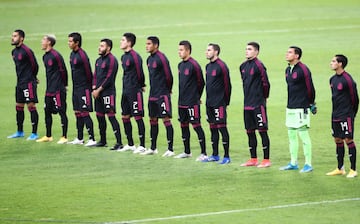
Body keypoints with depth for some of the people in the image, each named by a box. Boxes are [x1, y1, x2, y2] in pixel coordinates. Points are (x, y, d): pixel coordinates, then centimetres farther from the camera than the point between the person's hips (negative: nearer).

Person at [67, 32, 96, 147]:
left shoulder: (82, 55, -18)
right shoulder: (72, 54, 10)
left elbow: (88, 71, -16)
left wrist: (89, 86, -9)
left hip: (83, 88, -9)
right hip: (75, 88, 9)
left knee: (84, 113, -9)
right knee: (77, 112, 13)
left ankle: (92, 139, -8)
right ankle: (79, 138, 21)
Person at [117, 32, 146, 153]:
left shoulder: (135, 56, -15)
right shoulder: (123, 57, 12)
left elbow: (139, 72, -14)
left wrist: (141, 85, -3)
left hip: (134, 91, -9)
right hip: (125, 91, 9)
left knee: (138, 117, -5)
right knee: (125, 117, 12)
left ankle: (142, 146, -1)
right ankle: (130, 144, 21)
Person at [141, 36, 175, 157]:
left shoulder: (161, 58, -15)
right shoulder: (149, 59, 12)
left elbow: (168, 76, -13)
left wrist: (168, 90, -2)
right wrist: (153, 89, 16)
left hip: (162, 95, -9)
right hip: (153, 95, 9)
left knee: (166, 120, -7)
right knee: (153, 120, 13)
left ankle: (170, 149, -6)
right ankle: (153, 148, 22)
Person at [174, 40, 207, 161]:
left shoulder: (194, 65, -14)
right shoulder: (180, 65, 11)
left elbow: (201, 83, -8)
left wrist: (196, 97, 2)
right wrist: (183, 96, 16)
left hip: (192, 102, -8)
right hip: (182, 102, 8)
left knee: (196, 125, -7)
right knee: (183, 125, 12)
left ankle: (204, 153, -5)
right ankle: (187, 152, 23)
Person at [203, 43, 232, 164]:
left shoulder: (221, 66, -12)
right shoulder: (208, 66, 13)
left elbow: (227, 84, -11)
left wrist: (226, 101, -8)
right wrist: (209, 98, 15)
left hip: (219, 103, -8)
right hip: (209, 103, 8)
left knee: (222, 127, -7)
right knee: (213, 128, 12)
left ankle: (226, 156, -4)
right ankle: (215, 155, 19)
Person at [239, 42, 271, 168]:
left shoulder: (258, 65, -12)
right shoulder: (243, 66, 11)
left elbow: (266, 83, -10)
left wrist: (263, 97, 1)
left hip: (258, 104, -8)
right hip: (247, 104, 8)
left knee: (262, 131, -4)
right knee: (250, 131, 11)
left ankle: (266, 160, -1)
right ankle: (253, 159, 19)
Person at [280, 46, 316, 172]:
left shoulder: (303, 70, -13)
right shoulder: (288, 70, 12)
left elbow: (310, 87, -10)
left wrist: (311, 104, -5)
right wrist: (290, 102, 18)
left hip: (301, 108, -8)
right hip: (290, 108, 8)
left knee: (303, 135, -6)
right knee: (291, 135, 12)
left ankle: (308, 164, -1)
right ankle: (293, 163, 19)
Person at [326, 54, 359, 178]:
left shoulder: (347, 80, -16)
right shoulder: (333, 79, 9)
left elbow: (354, 98, -11)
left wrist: (352, 113, -3)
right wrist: (336, 110, 18)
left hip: (346, 116, -8)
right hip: (335, 115, 8)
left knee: (348, 140, -4)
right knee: (338, 140, 11)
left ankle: (353, 170, 1)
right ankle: (340, 169, 19)